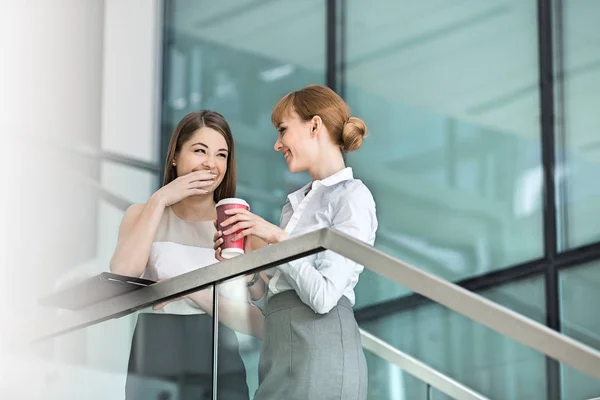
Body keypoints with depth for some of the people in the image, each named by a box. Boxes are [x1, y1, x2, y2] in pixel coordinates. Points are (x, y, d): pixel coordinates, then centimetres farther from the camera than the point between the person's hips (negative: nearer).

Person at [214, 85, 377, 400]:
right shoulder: (295, 203, 20)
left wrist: (278, 238, -11)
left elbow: (324, 297, -15)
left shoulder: (352, 197, -4)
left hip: (320, 351, -7)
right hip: (279, 351, 8)